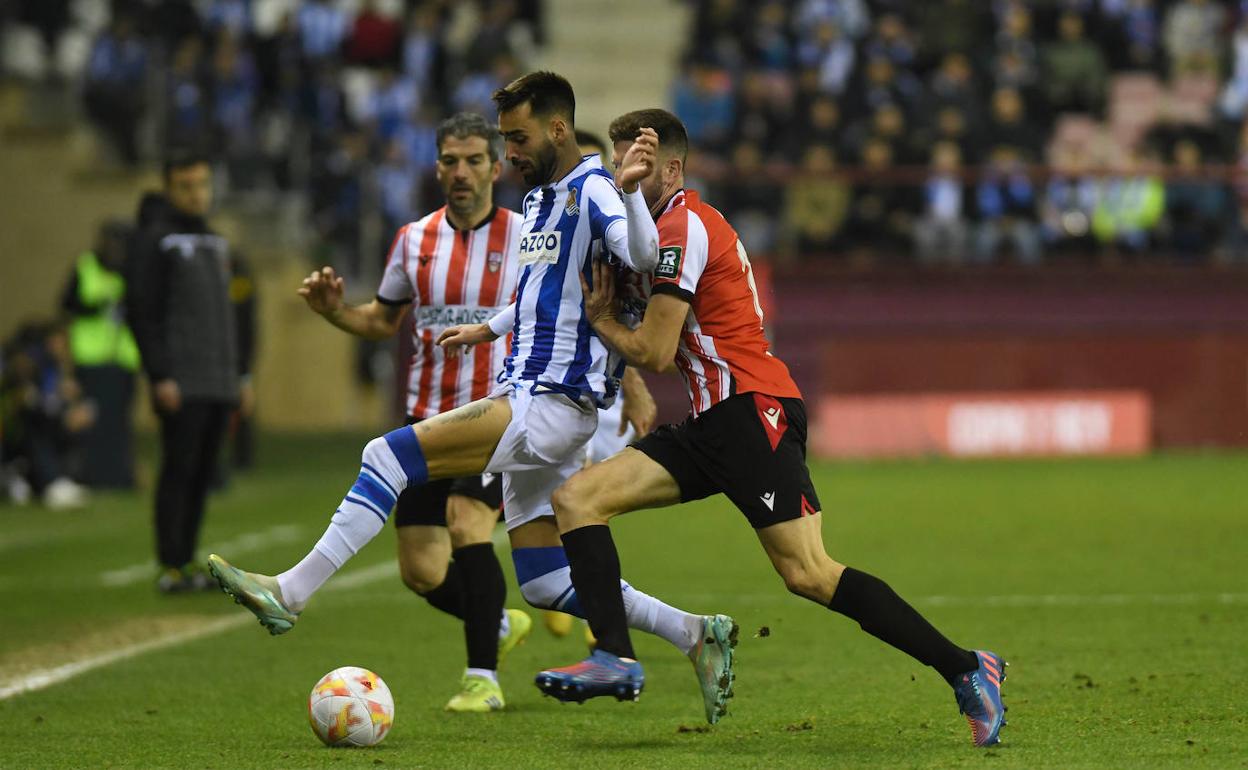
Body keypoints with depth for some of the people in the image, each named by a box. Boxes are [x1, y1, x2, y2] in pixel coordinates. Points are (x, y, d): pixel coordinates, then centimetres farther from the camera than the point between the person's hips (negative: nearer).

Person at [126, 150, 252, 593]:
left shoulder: (216, 243, 19)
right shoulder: (157, 241, -4)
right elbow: (141, 313, -10)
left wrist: (241, 372, 19)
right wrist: (160, 377, -16)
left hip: (220, 384, 7)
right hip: (182, 385, -7)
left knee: (202, 474, 7)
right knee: (179, 470, -8)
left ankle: (187, 560, 11)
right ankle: (170, 566, -7)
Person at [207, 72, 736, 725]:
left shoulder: (592, 193, -11)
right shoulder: (538, 198, 18)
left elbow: (641, 256, -32)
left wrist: (629, 188, -48)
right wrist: (488, 329, 36)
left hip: (554, 404, -10)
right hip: (527, 403, 10)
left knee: (389, 455, -18)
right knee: (547, 584, 9)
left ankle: (289, 594, -19)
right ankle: (695, 633, 15)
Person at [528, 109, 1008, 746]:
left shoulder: (682, 227, -10)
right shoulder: (675, 226, 22)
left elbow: (654, 353, -12)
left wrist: (598, 318, 5)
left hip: (752, 408, -10)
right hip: (712, 423, 10)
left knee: (808, 575, -16)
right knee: (576, 497, -1)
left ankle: (966, 670, -11)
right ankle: (615, 656, -10)